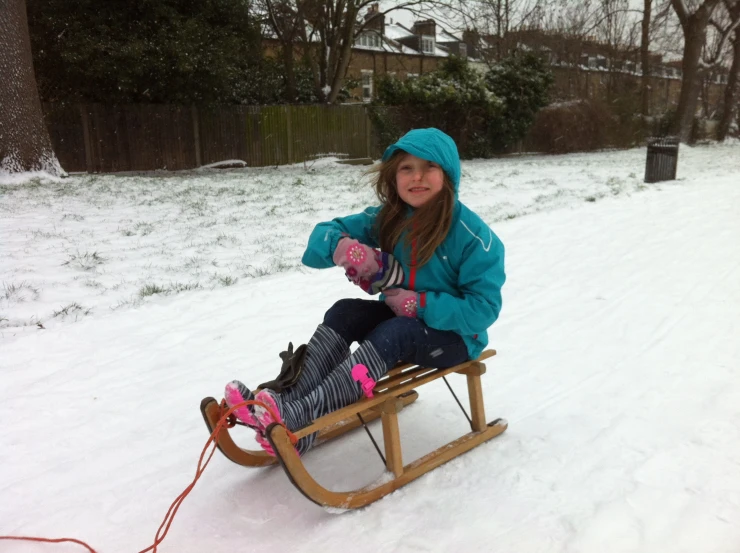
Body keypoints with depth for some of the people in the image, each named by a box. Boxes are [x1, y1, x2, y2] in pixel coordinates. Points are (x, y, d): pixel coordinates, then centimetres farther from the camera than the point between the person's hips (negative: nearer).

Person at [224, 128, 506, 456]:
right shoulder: (388, 218, -3)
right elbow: (325, 234, -6)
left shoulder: (471, 233, -19)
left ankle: (301, 416, -44)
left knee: (392, 333, -34)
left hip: (452, 333, -6)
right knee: (344, 312, -19)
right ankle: (292, 398, -34)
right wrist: (342, 247, -30)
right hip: (400, 316, 6)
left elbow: (484, 308, -22)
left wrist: (420, 305, -30)